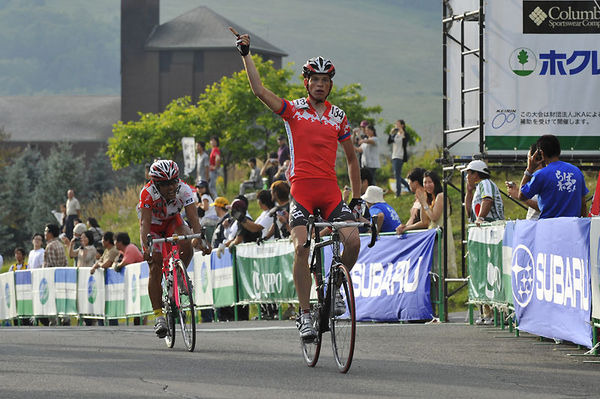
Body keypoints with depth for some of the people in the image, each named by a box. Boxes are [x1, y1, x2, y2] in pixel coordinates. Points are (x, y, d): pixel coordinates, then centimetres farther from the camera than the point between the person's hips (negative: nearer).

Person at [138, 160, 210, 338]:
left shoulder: (184, 190, -30)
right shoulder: (148, 193, -34)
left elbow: (194, 219, -36)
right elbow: (145, 223, -39)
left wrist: (199, 240, -54)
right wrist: (145, 247, -56)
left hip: (173, 221, 1)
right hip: (153, 225, -1)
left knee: (186, 244, -31)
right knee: (155, 267, -14)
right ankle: (159, 315, -9)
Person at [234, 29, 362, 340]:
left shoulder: (338, 116, 13)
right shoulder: (293, 111, 6)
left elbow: (351, 157, 22)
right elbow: (258, 90, -5)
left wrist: (356, 197, 18)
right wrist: (246, 54, -9)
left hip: (330, 190, 2)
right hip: (302, 188, -2)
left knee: (353, 241, -17)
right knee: (301, 247, -19)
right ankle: (305, 314, -12)